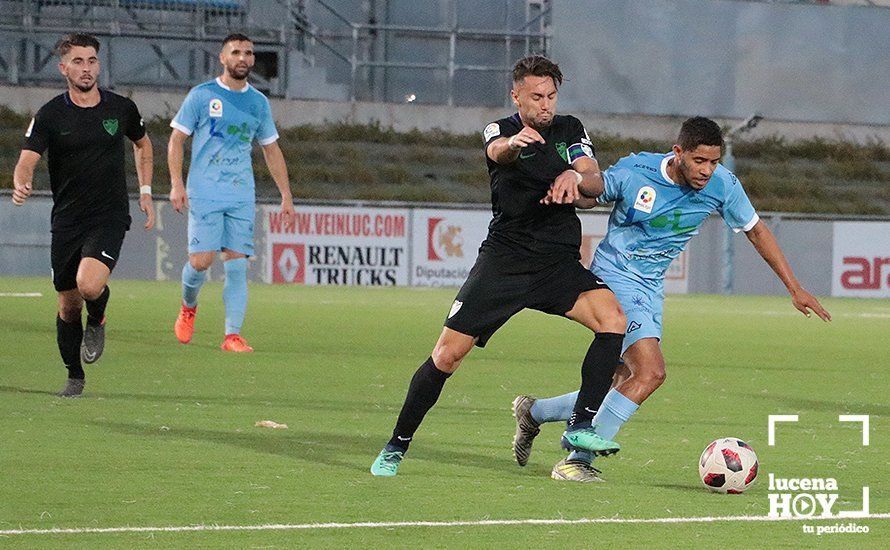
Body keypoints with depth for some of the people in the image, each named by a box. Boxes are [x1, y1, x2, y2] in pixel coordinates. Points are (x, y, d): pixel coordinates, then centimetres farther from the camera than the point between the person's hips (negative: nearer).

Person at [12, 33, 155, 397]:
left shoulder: (121, 108, 1)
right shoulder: (50, 115, -5)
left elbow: (142, 144, 22)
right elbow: (27, 160, -15)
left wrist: (145, 191, 15)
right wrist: (21, 185, -37)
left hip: (109, 216, -1)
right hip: (67, 221, 1)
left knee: (89, 284, -26)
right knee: (69, 305, 7)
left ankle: (97, 322, 9)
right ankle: (75, 376, 28)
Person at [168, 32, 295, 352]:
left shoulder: (258, 102, 12)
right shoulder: (201, 95, 0)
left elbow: (271, 150, 19)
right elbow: (177, 139, 2)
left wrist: (286, 196, 14)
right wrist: (176, 184, -9)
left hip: (242, 197, 3)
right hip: (204, 194, -3)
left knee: (237, 265, -5)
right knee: (201, 260, -11)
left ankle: (233, 335, -5)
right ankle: (188, 307, 20)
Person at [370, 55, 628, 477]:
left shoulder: (570, 130, 10)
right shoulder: (501, 131, 2)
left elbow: (596, 182, -3)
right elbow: (497, 151, -24)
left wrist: (576, 176, -28)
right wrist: (513, 142, -50)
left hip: (560, 262, 3)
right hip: (504, 258, -3)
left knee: (613, 318, -22)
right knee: (448, 352, -8)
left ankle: (580, 426, -17)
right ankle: (396, 446, 7)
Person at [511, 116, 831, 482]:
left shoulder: (723, 186, -7)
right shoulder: (634, 171, -15)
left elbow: (755, 230, 7)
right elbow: (591, 197, 2)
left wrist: (794, 288, 6)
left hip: (651, 288, 6)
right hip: (614, 277, -6)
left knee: (626, 386, 5)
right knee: (650, 372, -22)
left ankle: (533, 413, 27)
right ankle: (576, 462, -15)